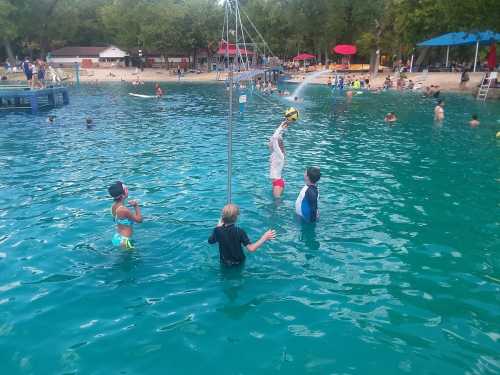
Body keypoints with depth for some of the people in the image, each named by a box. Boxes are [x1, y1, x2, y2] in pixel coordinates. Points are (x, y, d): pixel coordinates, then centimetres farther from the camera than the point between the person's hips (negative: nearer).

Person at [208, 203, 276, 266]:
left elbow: (210, 241, 1)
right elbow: (251, 248, -31)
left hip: (224, 263, 2)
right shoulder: (239, 232, -27)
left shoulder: (218, 230, -20)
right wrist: (264, 238, -25)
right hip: (238, 263, -2)